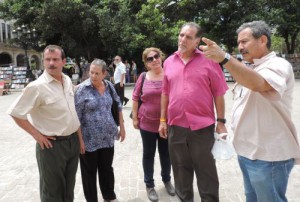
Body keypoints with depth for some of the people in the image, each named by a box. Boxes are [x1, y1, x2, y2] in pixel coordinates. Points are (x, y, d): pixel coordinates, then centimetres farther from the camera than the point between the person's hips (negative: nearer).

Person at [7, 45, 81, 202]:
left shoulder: (68, 80, 3)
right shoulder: (37, 86, -18)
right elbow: (16, 113, -14)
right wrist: (37, 135, -14)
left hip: (73, 141, 6)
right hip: (53, 145, -6)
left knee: (69, 187, 21)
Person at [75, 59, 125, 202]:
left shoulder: (109, 86, 2)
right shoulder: (82, 89, -12)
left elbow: (118, 105, 13)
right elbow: (76, 117, -13)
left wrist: (121, 127, 11)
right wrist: (80, 139, -15)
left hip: (107, 137, 4)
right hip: (89, 139, -4)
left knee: (107, 168, 19)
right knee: (90, 172, 11)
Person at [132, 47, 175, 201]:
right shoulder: (143, 77, -4)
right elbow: (135, 98, 2)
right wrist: (135, 118, 0)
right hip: (147, 123, 0)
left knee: (166, 153, 16)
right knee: (148, 154, 12)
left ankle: (167, 180, 39)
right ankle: (149, 185, 29)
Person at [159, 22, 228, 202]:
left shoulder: (208, 60, -5)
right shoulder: (169, 62, 7)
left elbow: (218, 93, -4)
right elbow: (165, 93, 11)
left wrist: (221, 121, -5)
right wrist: (163, 120, 10)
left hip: (202, 127, -3)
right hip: (175, 126, 4)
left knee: (206, 172, 10)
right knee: (181, 170, 18)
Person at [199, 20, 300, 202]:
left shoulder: (278, 65, -16)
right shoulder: (247, 69, 13)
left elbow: (257, 84, -38)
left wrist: (224, 58, -46)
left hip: (268, 156, -8)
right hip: (246, 151, 9)